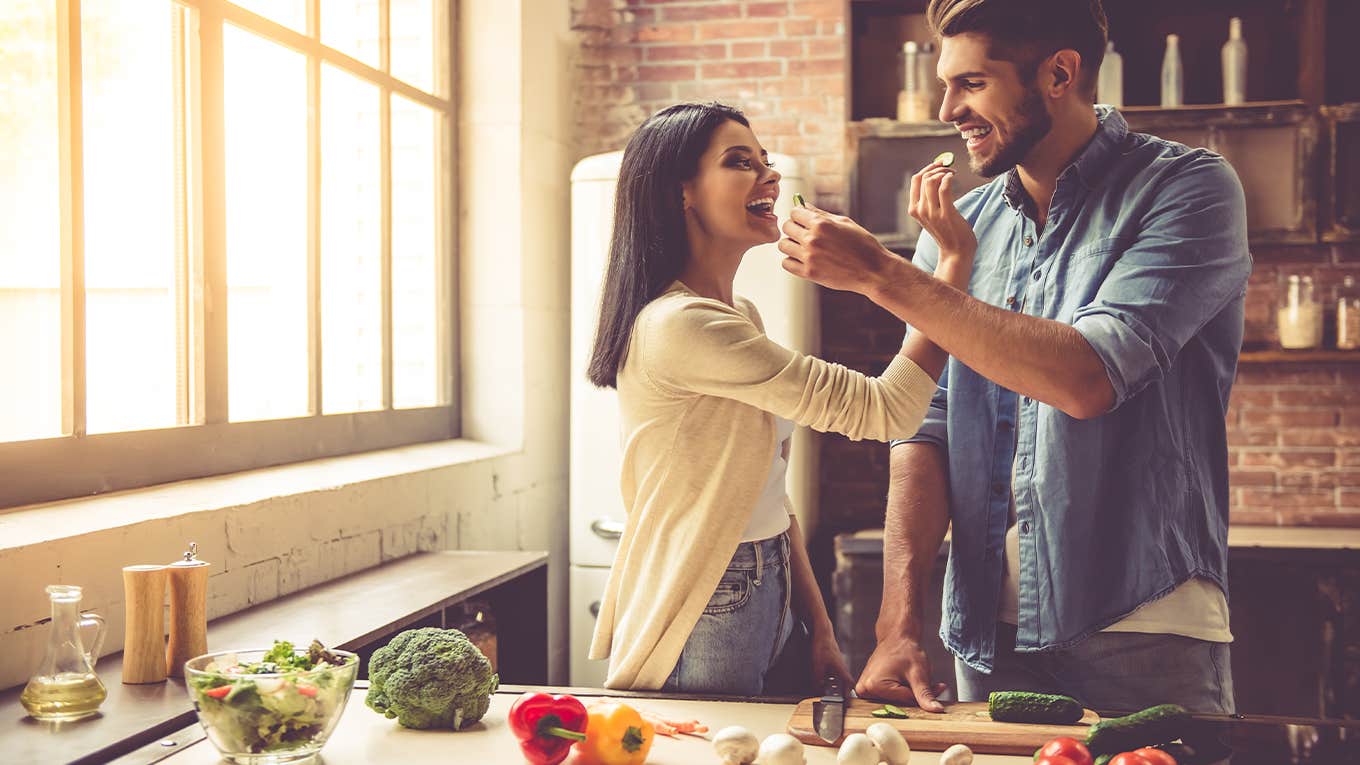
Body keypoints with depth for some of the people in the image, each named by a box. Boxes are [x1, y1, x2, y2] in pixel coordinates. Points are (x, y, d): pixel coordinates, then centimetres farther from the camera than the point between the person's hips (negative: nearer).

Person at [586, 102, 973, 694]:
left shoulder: (741, 318, 9)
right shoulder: (679, 327, -23)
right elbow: (883, 411, -24)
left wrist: (818, 626, 9)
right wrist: (956, 256, -21)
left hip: (765, 598, 9)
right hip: (702, 625, -9)